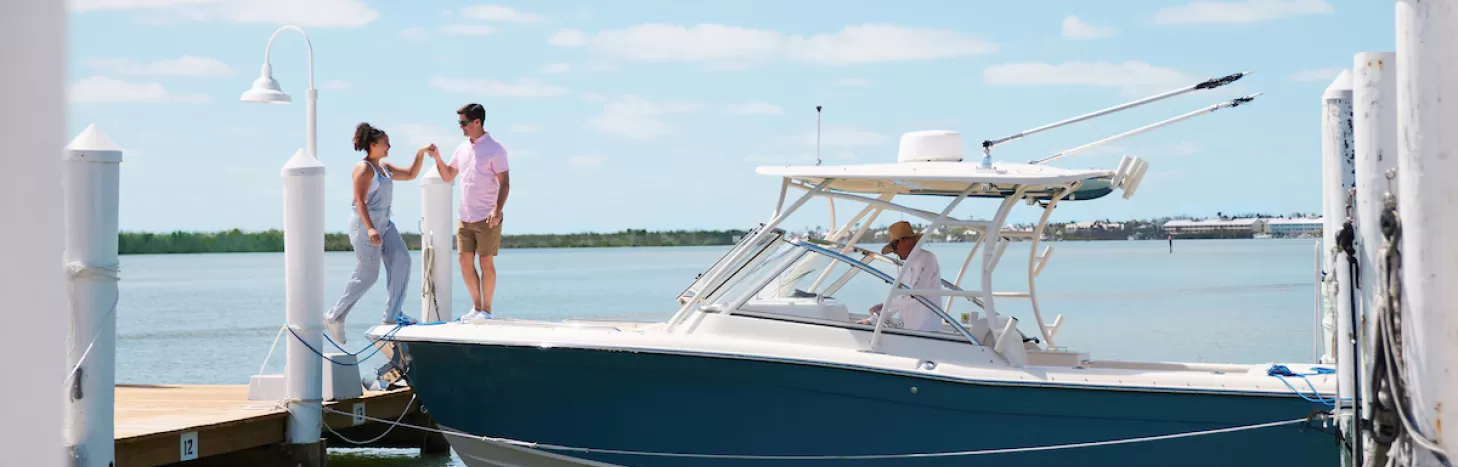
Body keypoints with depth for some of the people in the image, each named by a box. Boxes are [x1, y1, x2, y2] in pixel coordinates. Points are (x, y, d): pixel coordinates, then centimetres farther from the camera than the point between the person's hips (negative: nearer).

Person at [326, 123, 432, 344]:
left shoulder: (384, 167, 16)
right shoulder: (364, 169, -12)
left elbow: (410, 174, 23)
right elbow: (359, 201, -20)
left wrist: (420, 153, 10)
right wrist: (370, 228, -30)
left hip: (384, 224, 9)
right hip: (365, 224, -9)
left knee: (401, 261, -5)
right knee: (367, 275, -7)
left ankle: (393, 315, -3)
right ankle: (335, 316, 5)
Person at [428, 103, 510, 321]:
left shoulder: (494, 149, -8)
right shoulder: (462, 148, 12)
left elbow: (504, 183, -13)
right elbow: (448, 176, 21)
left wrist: (497, 210, -24)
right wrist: (437, 159, 3)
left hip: (486, 218, -6)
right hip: (465, 218, 7)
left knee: (486, 262, -1)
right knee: (466, 262, 6)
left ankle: (486, 309, 7)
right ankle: (476, 307, 17)